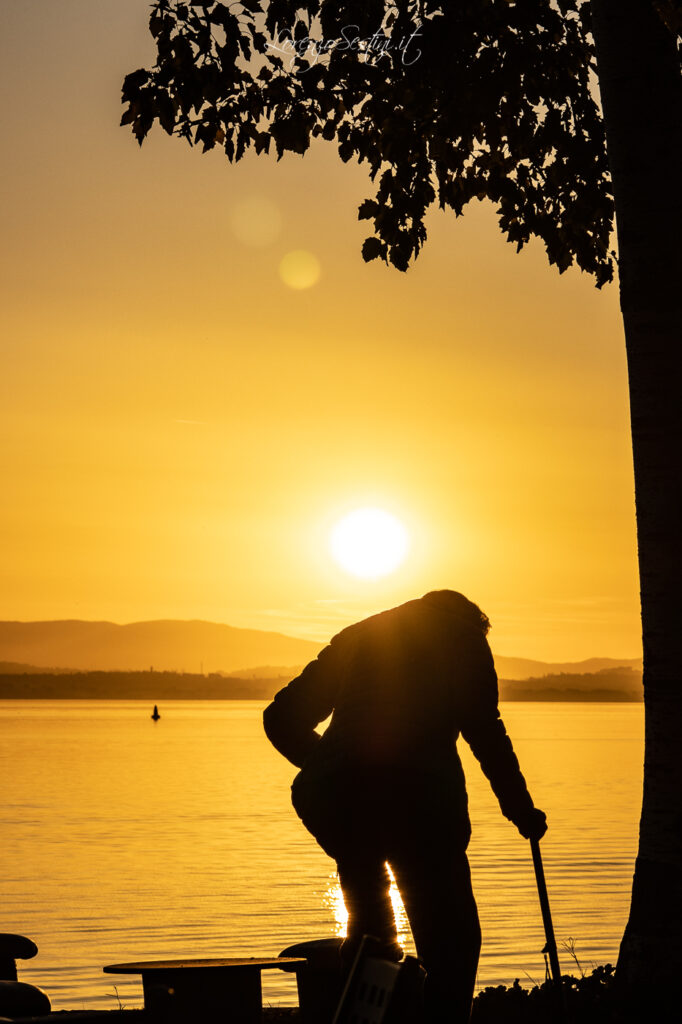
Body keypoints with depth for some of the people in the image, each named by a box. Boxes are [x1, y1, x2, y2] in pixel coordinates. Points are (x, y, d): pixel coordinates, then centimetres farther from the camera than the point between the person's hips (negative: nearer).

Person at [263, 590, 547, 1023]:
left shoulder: (355, 636, 28)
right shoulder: (464, 636, 19)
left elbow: (283, 718, 24)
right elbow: (485, 732, 8)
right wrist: (522, 810, 15)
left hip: (329, 797, 4)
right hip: (418, 793, -3)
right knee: (451, 937, 7)